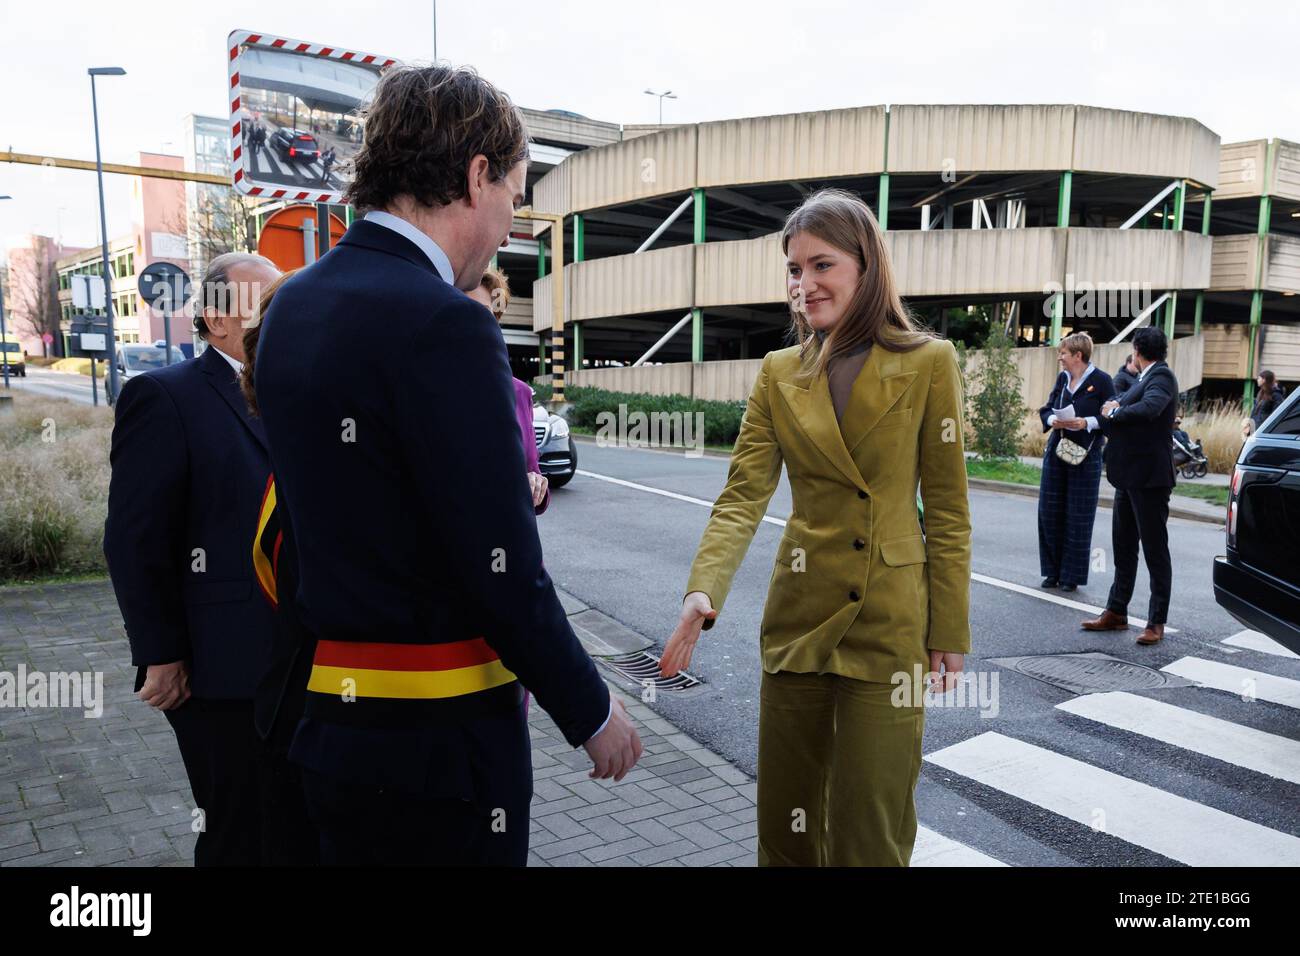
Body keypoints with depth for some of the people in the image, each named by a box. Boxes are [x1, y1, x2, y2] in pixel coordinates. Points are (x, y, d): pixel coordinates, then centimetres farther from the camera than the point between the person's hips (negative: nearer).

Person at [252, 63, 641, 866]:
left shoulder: (293, 306, 5)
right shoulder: (443, 325, -22)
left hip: (330, 713, 8)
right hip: (437, 738, -8)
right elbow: (503, 573, -21)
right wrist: (593, 714, -8)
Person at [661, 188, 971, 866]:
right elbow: (742, 495, -7)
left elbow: (946, 508, -3)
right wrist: (702, 593, -23)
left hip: (889, 624, -3)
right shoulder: (779, 374, 2)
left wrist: (950, 630, -2)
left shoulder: (928, 363, -6)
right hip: (798, 615, 3)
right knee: (785, 813, 16)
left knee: (870, 827, 7)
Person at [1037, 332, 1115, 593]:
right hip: (1056, 451, 6)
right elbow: (1046, 409, 12)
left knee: (1078, 517, 1)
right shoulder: (1062, 378, 10)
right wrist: (1053, 419, -9)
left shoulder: (1101, 380, -7)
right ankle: (1053, 571, 18)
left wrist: (1087, 422, -22)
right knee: (1049, 512, 6)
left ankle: (1072, 575, 11)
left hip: (1085, 456, -5)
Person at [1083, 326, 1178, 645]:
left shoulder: (1161, 376, -13)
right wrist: (1112, 411, -4)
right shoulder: (1144, 378, 15)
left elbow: (1149, 409, -32)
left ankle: (1156, 622, 7)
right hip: (1129, 475, 9)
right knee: (1123, 549, 15)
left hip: (1148, 478, -9)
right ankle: (1116, 612, 25)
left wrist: (1115, 412, -16)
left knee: (1155, 550, 0)